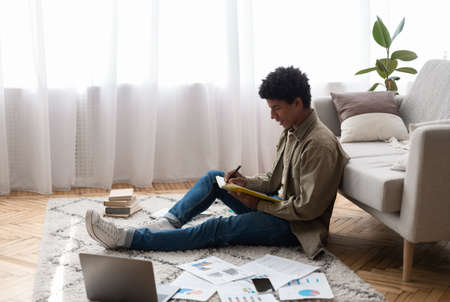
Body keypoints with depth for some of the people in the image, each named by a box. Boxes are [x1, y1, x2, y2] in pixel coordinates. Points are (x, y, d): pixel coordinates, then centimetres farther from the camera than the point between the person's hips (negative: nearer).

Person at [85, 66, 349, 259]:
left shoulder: (320, 145, -24)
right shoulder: (293, 132, 7)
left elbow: (308, 208, -26)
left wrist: (258, 203, -18)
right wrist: (246, 182, -4)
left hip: (296, 227, -9)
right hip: (280, 206, 10)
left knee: (218, 228, -21)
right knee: (214, 178, 3)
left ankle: (128, 239, -20)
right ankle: (168, 223, -8)